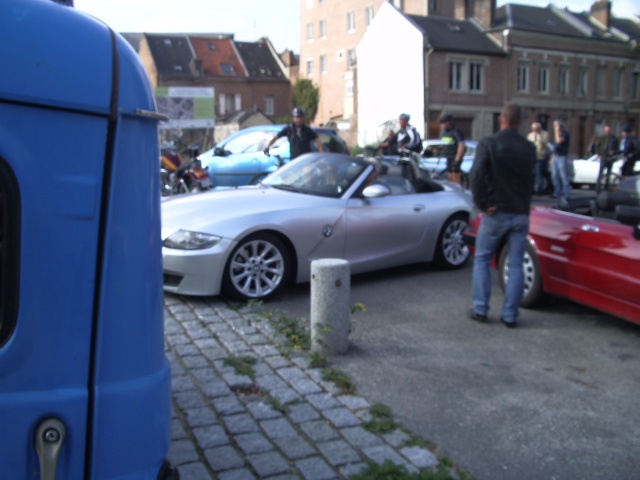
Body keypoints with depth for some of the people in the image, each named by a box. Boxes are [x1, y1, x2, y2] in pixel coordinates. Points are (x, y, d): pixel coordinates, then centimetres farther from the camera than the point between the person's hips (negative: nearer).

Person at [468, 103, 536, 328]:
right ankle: (510, 314, 8)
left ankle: (480, 309, 10)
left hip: (496, 212, -3)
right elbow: (532, 179, 11)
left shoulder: (488, 143, -8)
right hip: (521, 213, 3)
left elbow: (477, 175, -18)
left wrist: (482, 203, -12)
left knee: (482, 260, 11)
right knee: (516, 265, 7)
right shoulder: (529, 147, 5)